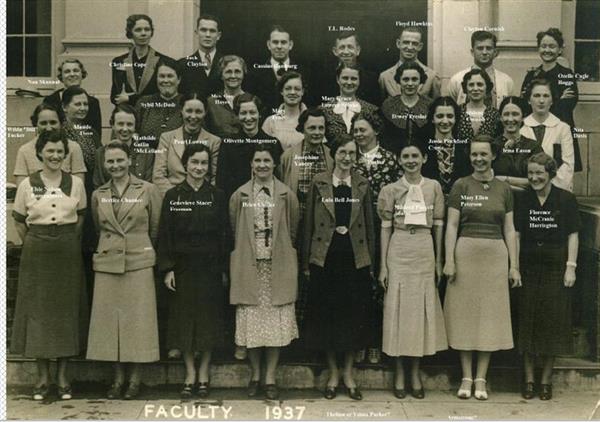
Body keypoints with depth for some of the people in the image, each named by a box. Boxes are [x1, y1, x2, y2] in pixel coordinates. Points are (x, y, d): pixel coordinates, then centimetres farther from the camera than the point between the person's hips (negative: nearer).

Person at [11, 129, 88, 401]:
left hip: (68, 253, 1)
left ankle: (62, 376, 13)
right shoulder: (27, 185, 0)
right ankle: (43, 376, 13)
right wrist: (35, 246, 6)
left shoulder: (76, 183, 3)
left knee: (67, 310, 3)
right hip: (36, 254, -1)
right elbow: (19, 222, 7)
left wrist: (68, 243, 8)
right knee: (37, 310, 2)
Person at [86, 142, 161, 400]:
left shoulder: (147, 190, -1)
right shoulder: (98, 195, 9)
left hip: (139, 262, -3)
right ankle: (118, 378, 14)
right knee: (110, 318, 4)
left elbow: (156, 228, 6)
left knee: (137, 318, 0)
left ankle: (135, 379, 9)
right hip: (107, 263, 3)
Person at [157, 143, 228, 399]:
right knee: (184, 319, 4)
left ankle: (203, 375, 16)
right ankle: (190, 375, 15)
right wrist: (167, 269, -6)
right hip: (182, 267, 0)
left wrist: (223, 268, -4)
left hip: (209, 267, 0)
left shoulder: (217, 196, 2)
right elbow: (164, 234, 0)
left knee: (209, 320, 4)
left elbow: (223, 234, 2)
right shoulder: (172, 196, 1)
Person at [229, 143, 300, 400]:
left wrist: (281, 251, 5)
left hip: (278, 268, 0)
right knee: (251, 322, 4)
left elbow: (293, 231, 7)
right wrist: (245, 251, 4)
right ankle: (255, 376, 20)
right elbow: (233, 231, 8)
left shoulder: (287, 196, 2)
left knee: (276, 323, 2)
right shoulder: (239, 196, 3)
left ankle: (270, 379, 13)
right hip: (249, 267, 0)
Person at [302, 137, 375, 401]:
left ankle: (348, 373, 20)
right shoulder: (319, 183, 1)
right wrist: (306, 263, 0)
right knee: (327, 315, 5)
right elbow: (309, 224, 3)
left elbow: (369, 225, 8)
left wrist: (371, 262, 4)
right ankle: (333, 372, 20)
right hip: (325, 258, -1)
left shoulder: (362, 185, 5)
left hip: (356, 258, 1)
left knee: (355, 316, 6)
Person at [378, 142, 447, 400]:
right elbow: (385, 227, 3)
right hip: (398, 251, -1)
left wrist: (439, 261, 5)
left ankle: (416, 374, 16)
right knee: (398, 308, 2)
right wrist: (383, 265, -1)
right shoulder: (390, 190, 3)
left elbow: (438, 224, 7)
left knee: (421, 309, 5)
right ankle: (399, 375, 12)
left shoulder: (433, 187, 6)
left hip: (425, 251, 1)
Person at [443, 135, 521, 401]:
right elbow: (452, 225, -1)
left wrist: (514, 265, 3)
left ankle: (481, 379, 11)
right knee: (465, 312, 2)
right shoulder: (460, 186, 2)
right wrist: (449, 260, -9)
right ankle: (466, 377, 11)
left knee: (490, 314, 3)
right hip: (465, 253, -1)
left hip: (495, 255, 2)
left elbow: (509, 229, 8)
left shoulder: (503, 189, 8)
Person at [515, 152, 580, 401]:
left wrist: (571, 267, -7)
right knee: (527, 320, 4)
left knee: (553, 321, 3)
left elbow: (573, 235, -1)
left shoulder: (565, 199, -1)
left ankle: (546, 380, 14)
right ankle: (529, 379, 14)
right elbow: (516, 234, 4)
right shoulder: (523, 199, 4)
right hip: (528, 266, 2)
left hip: (555, 267, -1)